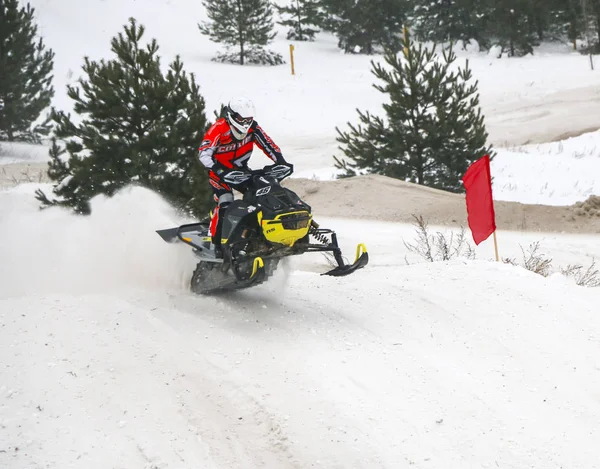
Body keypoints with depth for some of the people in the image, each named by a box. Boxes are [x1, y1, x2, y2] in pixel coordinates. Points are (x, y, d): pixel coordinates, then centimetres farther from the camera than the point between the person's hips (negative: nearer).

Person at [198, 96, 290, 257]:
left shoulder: (252, 128, -10)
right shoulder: (219, 129, -26)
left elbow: (268, 145, -8)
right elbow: (203, 153, -35)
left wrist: (281, 161, -25)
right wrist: (217, 170, -50)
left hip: (240, 170, 5)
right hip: (219, 171, -5)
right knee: (225, 203, -25)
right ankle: (217, 243, -16)